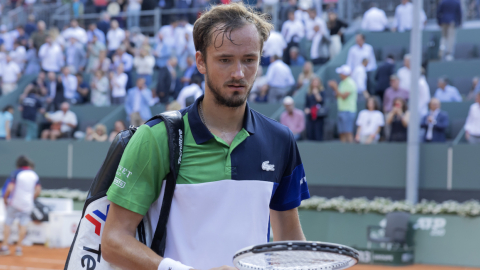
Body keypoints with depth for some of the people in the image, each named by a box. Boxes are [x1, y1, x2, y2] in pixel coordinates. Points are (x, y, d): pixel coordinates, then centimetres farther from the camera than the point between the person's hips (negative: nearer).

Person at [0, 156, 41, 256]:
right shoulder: (34, 175, 3)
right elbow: (38, 190, 2)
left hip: (14, 203, -3)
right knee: (23, 225, 5)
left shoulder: (16, 173, -9)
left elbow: (10, 188, -15)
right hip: (27, 204, 3)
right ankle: (19, 248, 3)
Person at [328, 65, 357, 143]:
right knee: (342, 134, 6)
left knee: (348, 133, -13)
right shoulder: (342, 83, 18)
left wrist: (335, 87, -11)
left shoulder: (350, 83, -11)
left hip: (348, 111, -9)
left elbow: (343, 96, -17)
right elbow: (338, 97, 21)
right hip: (341, 110, 9)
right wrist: (334, 88, 8)